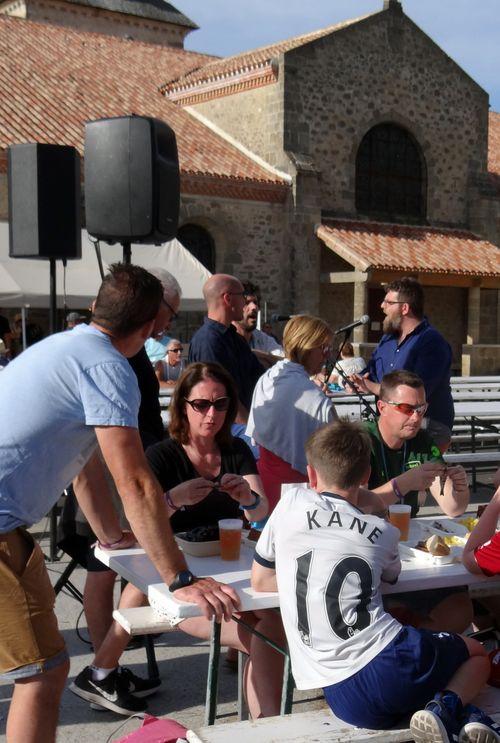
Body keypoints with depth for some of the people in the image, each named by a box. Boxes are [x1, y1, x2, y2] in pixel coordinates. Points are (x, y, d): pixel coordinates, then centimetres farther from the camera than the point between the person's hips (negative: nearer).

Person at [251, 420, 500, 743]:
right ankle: (451, 707, -4)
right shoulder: (383, 534, 6)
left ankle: (451, 715, -1)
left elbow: (260, 581, 14)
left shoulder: (292, 503, 4)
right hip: (392, 663, 0)